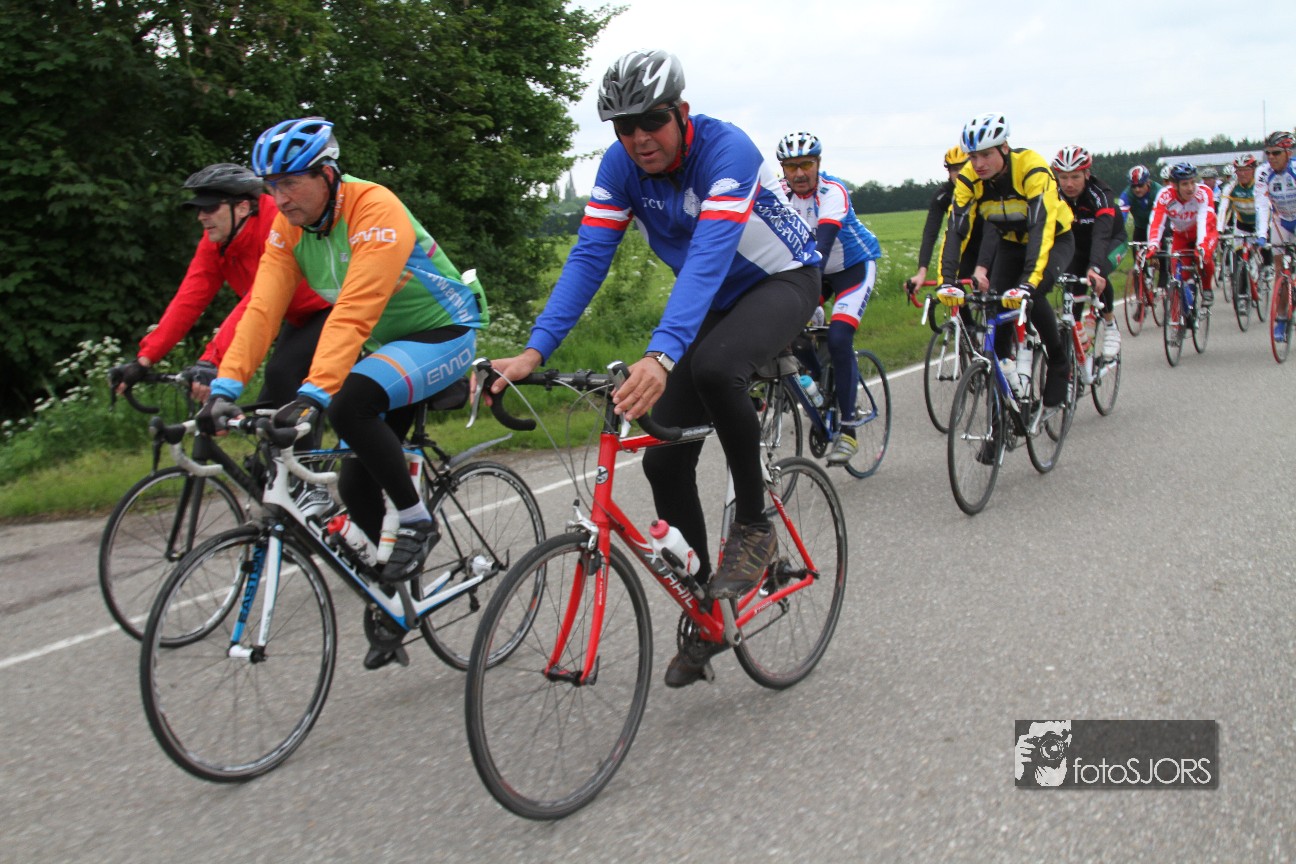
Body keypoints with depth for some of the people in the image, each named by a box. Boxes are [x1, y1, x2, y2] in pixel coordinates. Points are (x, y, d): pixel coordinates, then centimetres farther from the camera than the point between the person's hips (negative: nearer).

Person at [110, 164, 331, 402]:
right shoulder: (213, 243, -7)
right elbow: (189, 300, -10)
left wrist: (212, 360, -46)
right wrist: (144, 359, -18)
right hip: (299, 317, 7)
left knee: (281, 375, -22)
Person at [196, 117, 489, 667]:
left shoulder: (375, 211, -27)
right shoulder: (288, 228, -5)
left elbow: (354, 313, -37)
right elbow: (262, 309, -12)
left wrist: (314, 393, -46)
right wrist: (225, 387, -24)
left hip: (444, 333, -8)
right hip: (386, 344, 8)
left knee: (350, 403, -34)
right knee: (356, 486, 3)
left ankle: (416, 520, -14)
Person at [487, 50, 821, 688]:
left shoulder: (727, 151, -30)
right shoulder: (621, 165, -13)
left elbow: (708, 258, -43)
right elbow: (588, 257, -19)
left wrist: (661, 355, -57)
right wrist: (534, 350, -32)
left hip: (784, 280, -6)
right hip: (715, 300, 6)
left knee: (714, 366, -40)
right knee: (664, 461, -4)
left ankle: (753, 525, -17)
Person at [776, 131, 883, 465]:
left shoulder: (832, 192, -28)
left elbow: (822, 243, -41)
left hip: (855, 265, -5)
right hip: (811, 270, 5)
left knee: (839, 339, -22)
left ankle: (848, 428, -13)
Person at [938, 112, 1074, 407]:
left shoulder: (1032, 169, -33)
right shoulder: (969, 178, -20)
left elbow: (1041, 227, -41)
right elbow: (956, 231, -25)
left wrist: (1029, 281, -53)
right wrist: (947, 281, -38)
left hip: (1054, 240, -4)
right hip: (1011, 244, 5)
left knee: (1032, 295, -29)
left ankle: (1058, 362, -8)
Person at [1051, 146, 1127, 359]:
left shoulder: (1101, 195, -34)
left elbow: (1101, 235, -48)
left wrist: (1095, 268, -65)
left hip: (1112, 240, -4)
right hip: (1078, 246, 4)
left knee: (1097, 278, -31)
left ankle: (1111, 325, -8)